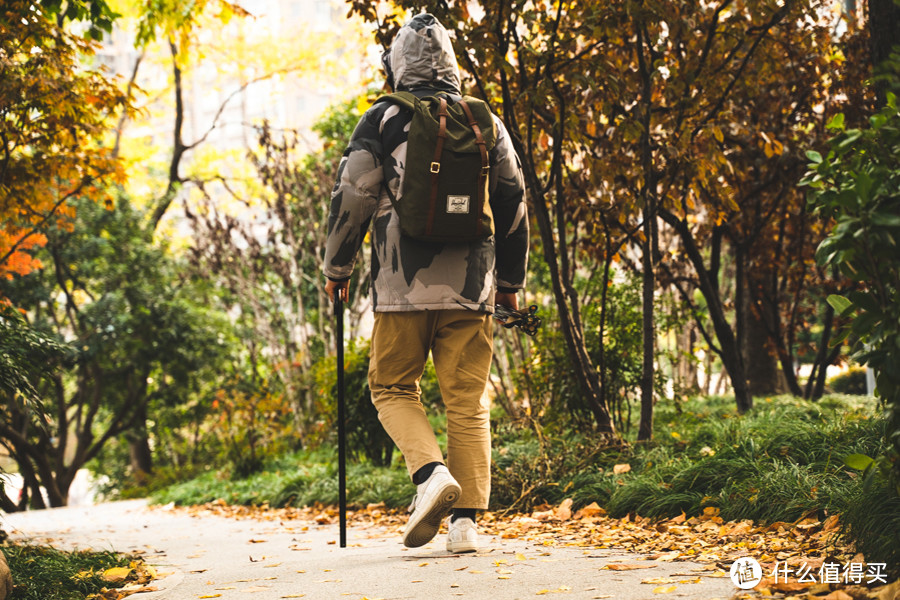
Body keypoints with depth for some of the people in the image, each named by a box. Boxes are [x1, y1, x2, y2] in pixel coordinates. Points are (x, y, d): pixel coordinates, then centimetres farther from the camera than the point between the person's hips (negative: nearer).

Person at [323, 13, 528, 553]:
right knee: (467, 402, 5)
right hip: (471, 287, 3)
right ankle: (466, 519, 1)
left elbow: (353, 197, -1)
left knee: (393, 387, 11)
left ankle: (430, 471, -13)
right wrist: (511, 280, 23)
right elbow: (514, 203, 14)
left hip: (404, 286, -3)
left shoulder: (383, 120, 1)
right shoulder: (487, 123, 12)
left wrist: (337, 268, 12)